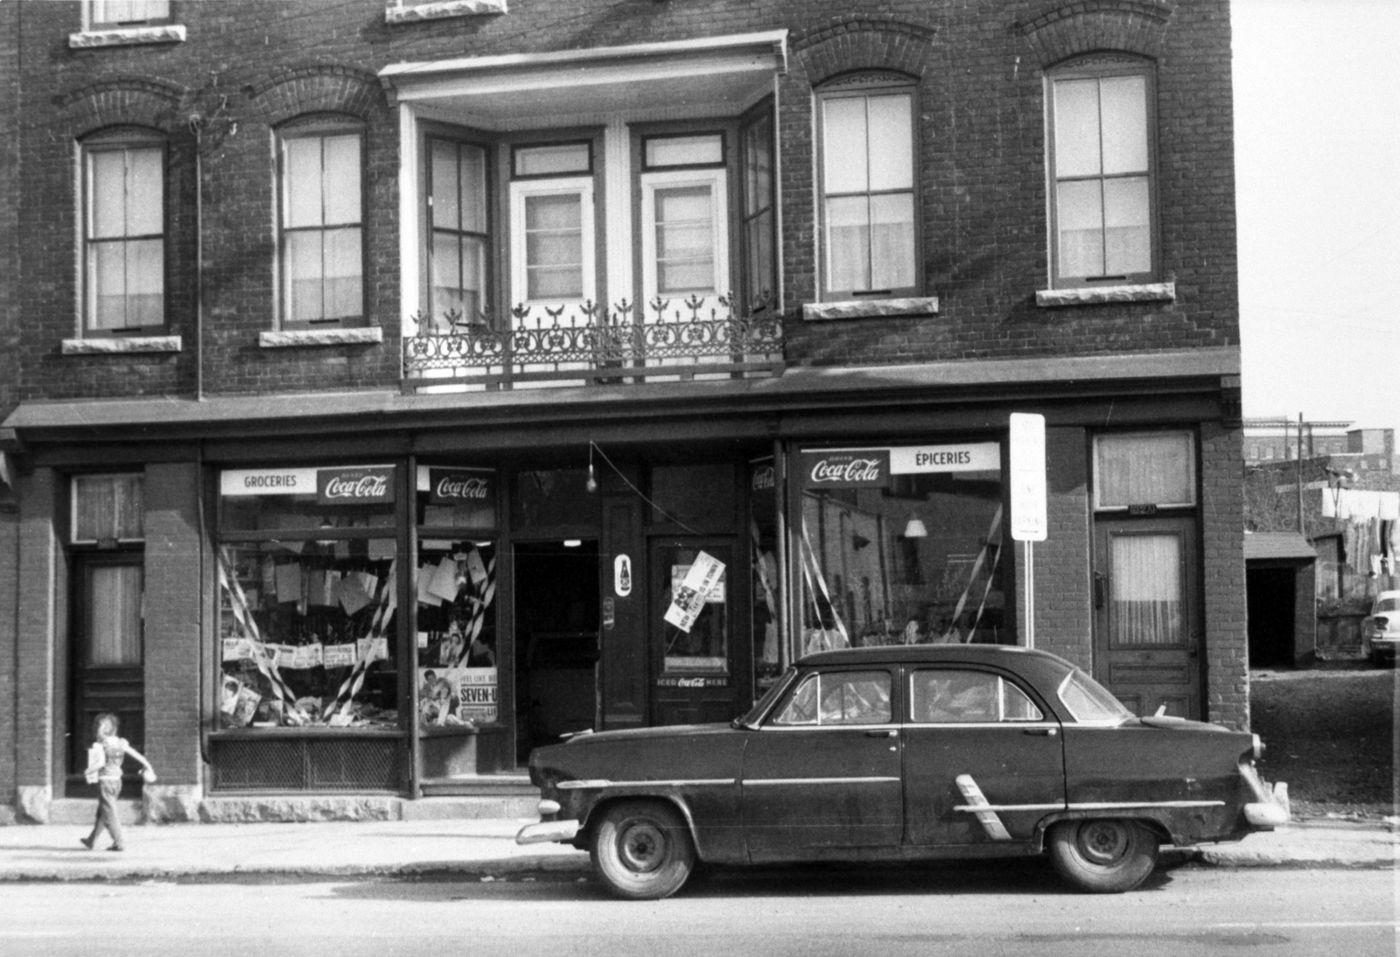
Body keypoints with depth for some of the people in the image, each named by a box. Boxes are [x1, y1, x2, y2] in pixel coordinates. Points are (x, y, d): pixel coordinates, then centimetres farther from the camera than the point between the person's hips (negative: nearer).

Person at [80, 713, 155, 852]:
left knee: (109, 814, -2)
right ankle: (91, 840, 29)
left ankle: (118, 843, -4)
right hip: (117, 780, 7)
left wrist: (87, 772, -12)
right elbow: (137, 755, 4)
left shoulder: (100, 745, -13)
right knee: (101, 812, 18)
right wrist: (148, 766, 16)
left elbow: (100, 762, -26)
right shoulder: (121, 743, 4)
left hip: (105, 781, -7)